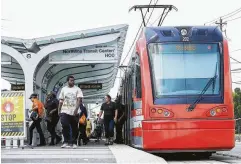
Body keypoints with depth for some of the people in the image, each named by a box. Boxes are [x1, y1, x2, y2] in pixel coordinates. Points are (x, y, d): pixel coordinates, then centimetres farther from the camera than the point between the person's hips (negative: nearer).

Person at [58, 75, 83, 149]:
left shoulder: (77, 89, 2)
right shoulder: (64, 89, 11)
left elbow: (79, 100, -9)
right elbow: (61, 101, 14)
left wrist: (76, 109, -23)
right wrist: (59, 110, 8)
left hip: (74, 112, -1)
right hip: (65, 111, 1)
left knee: (74, 128, 3)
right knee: (65, 126, -15)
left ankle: (74, 143, 13)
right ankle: (66, 142, -8)